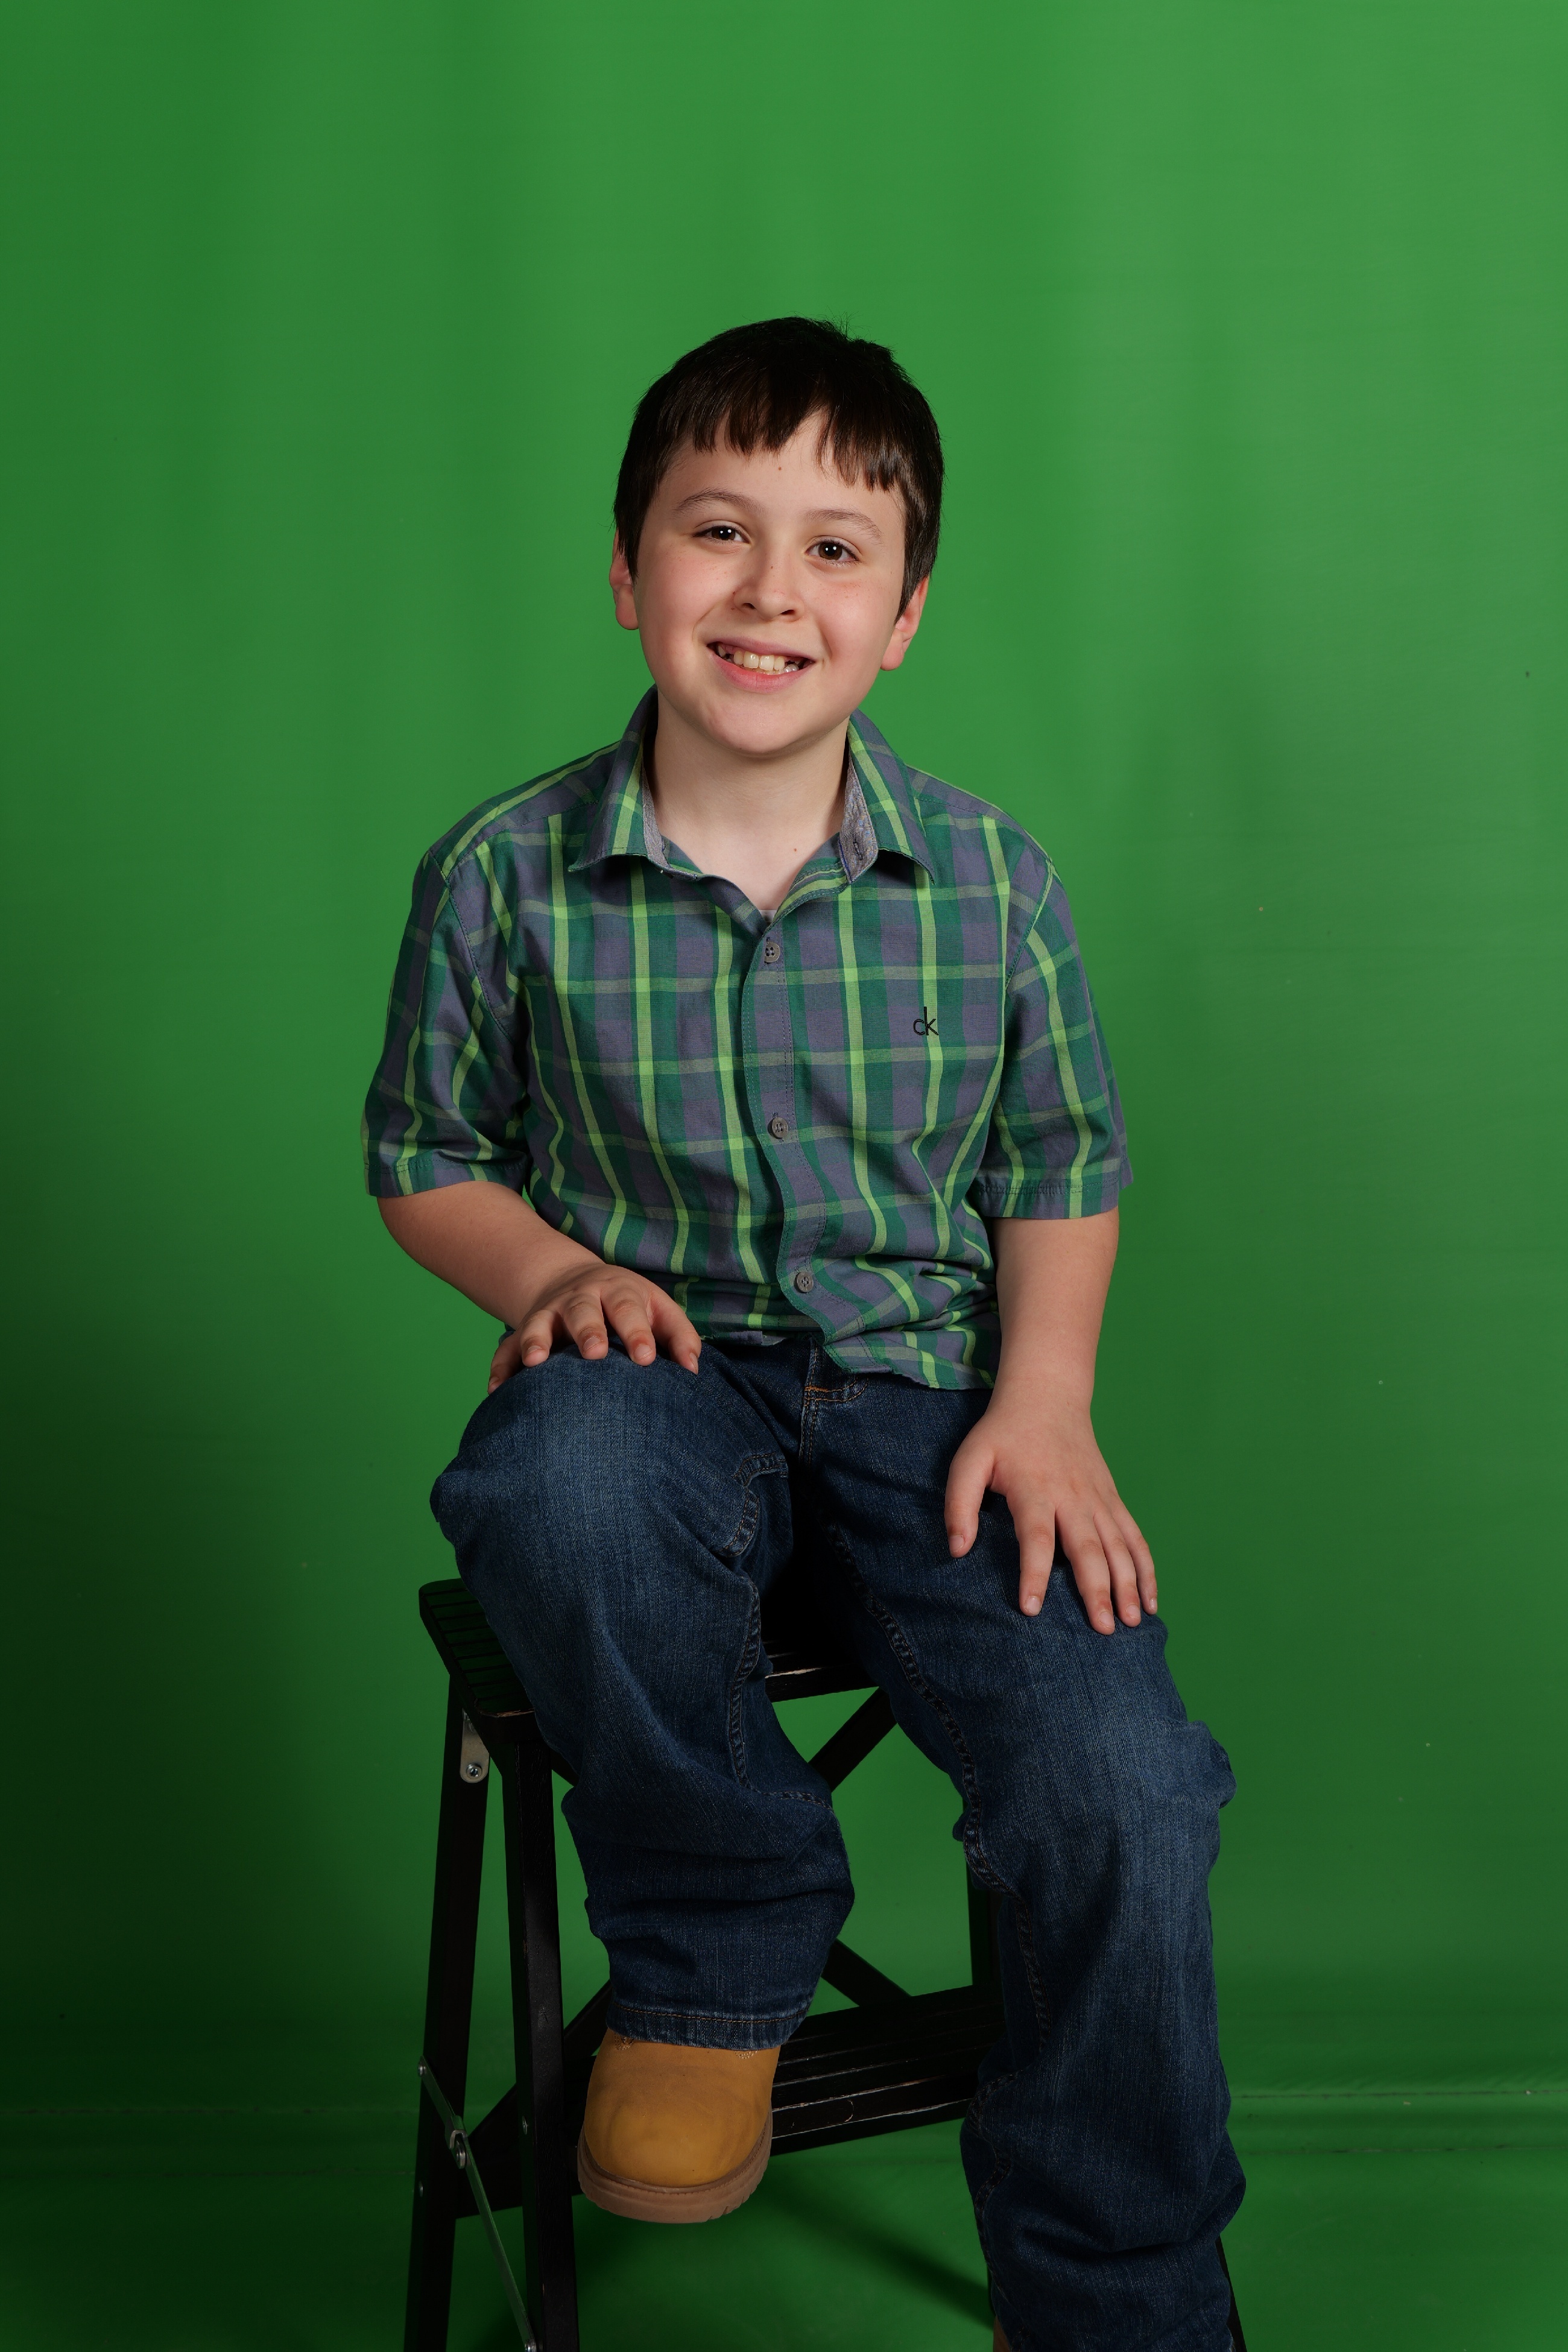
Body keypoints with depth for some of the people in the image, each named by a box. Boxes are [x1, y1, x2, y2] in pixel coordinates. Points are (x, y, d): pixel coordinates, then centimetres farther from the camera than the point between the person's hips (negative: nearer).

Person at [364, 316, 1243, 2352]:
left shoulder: (992, 877, 1)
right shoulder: (505, 875, -2)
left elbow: (1064, 1161, 10)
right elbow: (426, 1154, 9)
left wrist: (1046, 1386, -6)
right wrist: (553, 1269, -12)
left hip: (925, 1377, 1)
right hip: (660, 1366, 0)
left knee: (1125, 1788, -20)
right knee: (556, 1486, -39)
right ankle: (722, 1961, -8)